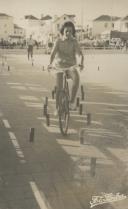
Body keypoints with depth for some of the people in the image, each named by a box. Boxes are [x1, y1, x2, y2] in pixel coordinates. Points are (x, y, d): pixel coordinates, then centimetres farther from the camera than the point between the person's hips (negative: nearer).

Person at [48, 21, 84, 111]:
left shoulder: (74, 41, -2)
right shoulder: (59, 40, -3)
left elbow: (80, 54, -12)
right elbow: (53, 53, -14)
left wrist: (81, 63, -33)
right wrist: (50, 63, -33)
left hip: (71, 65, 0)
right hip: (60, 65, 1)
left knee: (76, 78, -33)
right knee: (59, 88, -4)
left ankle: (72, 101, -21)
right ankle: (57, 108, 14)